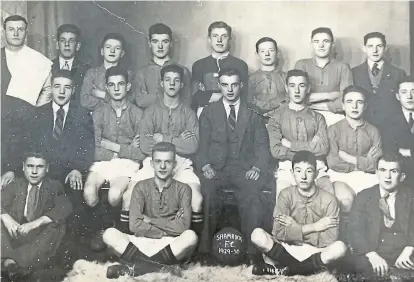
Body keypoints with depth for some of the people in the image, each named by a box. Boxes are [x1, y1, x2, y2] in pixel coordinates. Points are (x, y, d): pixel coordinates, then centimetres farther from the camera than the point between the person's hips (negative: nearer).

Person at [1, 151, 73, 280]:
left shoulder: (54, 186, 8)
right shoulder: (15, 185, 15)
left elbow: (65, 208, -10)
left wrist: (35, 223, -24)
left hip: (40, 232, -1)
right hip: (15, 230, 1)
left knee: (56, 227, -31)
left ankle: (12, 261, -37)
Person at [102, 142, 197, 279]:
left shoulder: (183, 189, 1)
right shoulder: (141, 187, 3)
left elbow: (182, 227, -11)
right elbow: (135, 225, -8)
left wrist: (150, 220, -7)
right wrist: (168, 231, -10)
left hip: (171, 246, -1)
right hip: (143, 243, 1)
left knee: (190, 236, -33)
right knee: (109, 234, -22)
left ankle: (136, 267, -25)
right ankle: (157, 268, -28)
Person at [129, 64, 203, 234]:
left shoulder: (189, 113, 12)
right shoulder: (151, 111, 12)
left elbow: (193, 146, -5)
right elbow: (145, 145, -4)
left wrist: (163, 138, -5)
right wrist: (178, 141, -5)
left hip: (181, 164, 0)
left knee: (197, 200, -27)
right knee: (129, 195, -25)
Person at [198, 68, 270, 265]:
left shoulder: (253, 113, 14)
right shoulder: (209, 112, 15)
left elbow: (262, 145, 8)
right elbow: (203, 143, 7)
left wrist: (257, 167, -9)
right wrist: (206, 165, -10)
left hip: (244, 169, 0)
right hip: (216, 168, 0)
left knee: (251, 196, -31)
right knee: (208, 194, -31)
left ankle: (253, 252, -23)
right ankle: (204, 250, -22)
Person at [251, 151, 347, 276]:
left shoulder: (328, 199, -8)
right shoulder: (286, 194, -5)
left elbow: (329, 240, -14)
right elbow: (278, 233, -14)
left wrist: (294, 227, -13)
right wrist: (314, 227, -16)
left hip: (316, 253, 0)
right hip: (288, 249, 1)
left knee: (340, 247, -31)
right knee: (257, 234, -24)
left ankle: (285, 269, -17)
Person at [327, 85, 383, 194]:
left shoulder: (373, 131, 7)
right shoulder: (333, 129, 2)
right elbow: (333, 163, -10)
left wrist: (349, 158, -9)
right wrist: (365, 162, -5)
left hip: (367, 178, 3)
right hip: (340, 177, -3)